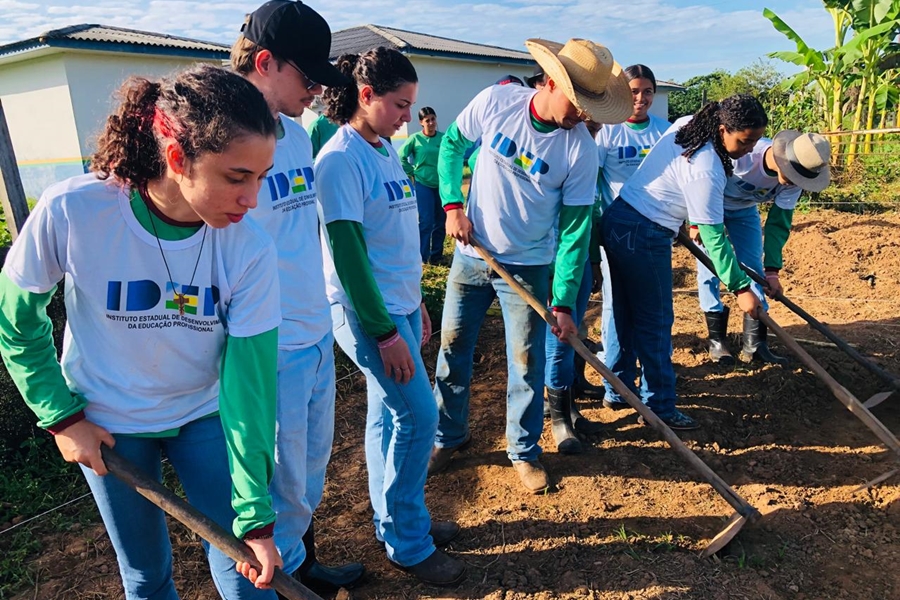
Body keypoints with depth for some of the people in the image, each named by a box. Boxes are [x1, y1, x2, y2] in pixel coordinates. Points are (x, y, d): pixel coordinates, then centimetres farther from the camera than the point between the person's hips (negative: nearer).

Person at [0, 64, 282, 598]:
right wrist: (61, 416, -6)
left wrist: (255, 515, -19)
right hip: (108, 426, 0)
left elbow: (249, 383, -21)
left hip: (205, 415, 0)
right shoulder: (72, 212, -26)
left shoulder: (250, 250, -25)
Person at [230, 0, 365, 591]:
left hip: (318, 337, 8)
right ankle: (285, 577, 37)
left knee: (313, 469, 23)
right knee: (284, 484, 12)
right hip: (272, 351, -8)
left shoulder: (299, 135, 8)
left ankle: (305, 563, 45)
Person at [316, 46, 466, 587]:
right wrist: (385, 332, -18)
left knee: (389, 414, 15)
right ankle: (408, 544, 14)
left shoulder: (387, 152, 11)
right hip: (367, 313, -8)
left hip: (400, 304, 8)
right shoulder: (340, 159, -16)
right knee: (418, 416, -4)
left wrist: (415, 302, 18)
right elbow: (347, 251, -19)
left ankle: (395, 521, 31)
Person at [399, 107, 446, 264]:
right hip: (423, 185, -3)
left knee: (440, 222, 9)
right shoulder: (415, 138, -7)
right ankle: (422, 256, 5)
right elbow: (401, 157, -1)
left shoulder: (444, 138, -1)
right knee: (426, 222, -6)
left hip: (442, 185, 3)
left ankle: (436, 254, 21)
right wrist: (411, 173, -2)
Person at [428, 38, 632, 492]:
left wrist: (564, 303, -14)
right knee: (452, 350, 10)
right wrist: (453, 205, -6)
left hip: (528, 267, -2)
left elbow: (575, 228, -12)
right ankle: (448, 436, 31)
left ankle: (524, 452, 25)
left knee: (526, 362, 3)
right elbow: (451, 144, 6)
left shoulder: (580, 149, -15)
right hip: (471, 254, 2)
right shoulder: (495, 101, -10)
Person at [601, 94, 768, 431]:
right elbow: (713, 239, -19)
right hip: (644, 237, -10)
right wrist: (740, 288, -14)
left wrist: (689, 216, 25)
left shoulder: (686, 126, 5)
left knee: (625, 313, 17)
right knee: (655, 322, 1)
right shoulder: (706, 171, -21)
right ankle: (659, 406, 12)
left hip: (617, 220, 10)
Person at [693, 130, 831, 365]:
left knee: (754, 269, -1)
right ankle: (716, 341, 2)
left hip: (744, 210, 5)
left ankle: (754, 344, 5)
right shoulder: (741, 153, -39)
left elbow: (779, 222, -13)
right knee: (709, 266, -9)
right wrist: (696, 222, -21)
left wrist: (772, 269, -17)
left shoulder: (794, 180, -22)